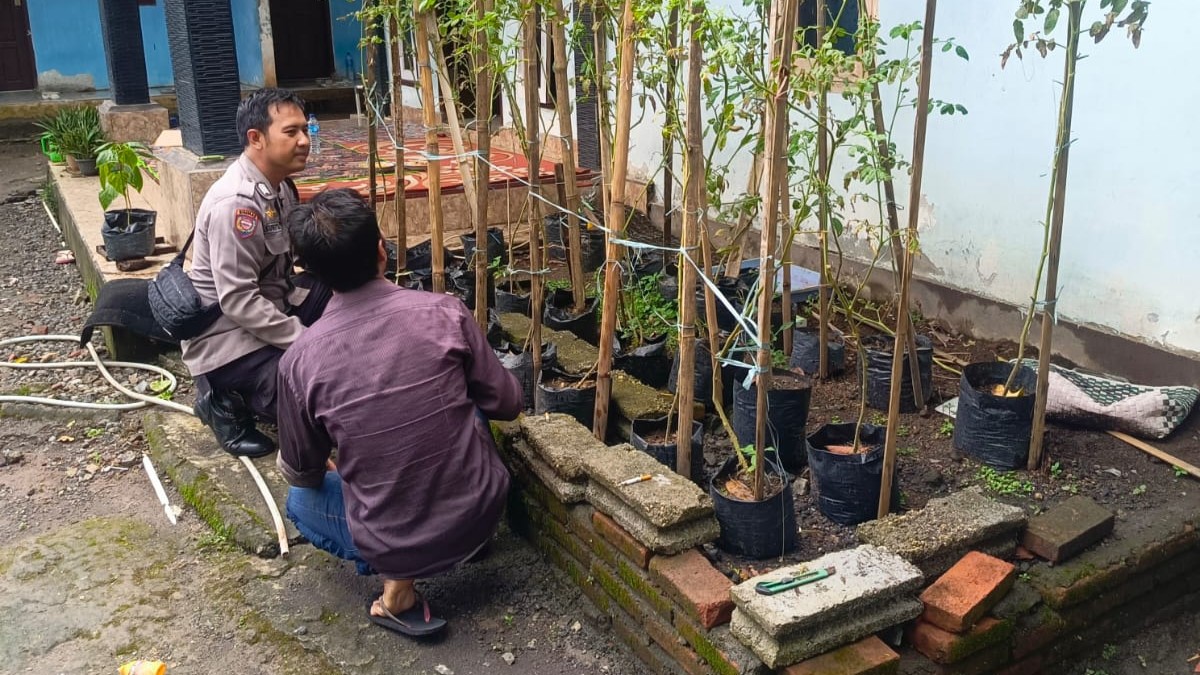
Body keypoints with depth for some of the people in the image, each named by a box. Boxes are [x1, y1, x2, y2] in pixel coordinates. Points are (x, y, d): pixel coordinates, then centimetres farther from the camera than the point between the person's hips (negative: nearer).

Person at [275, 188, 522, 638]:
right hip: (480, 513, 2)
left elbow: (299, 473, 2)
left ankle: (397, 578, 7)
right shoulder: (445, 313, -14)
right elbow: (507, 404, -2)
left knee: (300, 499, 30)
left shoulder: (300, 360, -13)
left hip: (393, 543, -1)